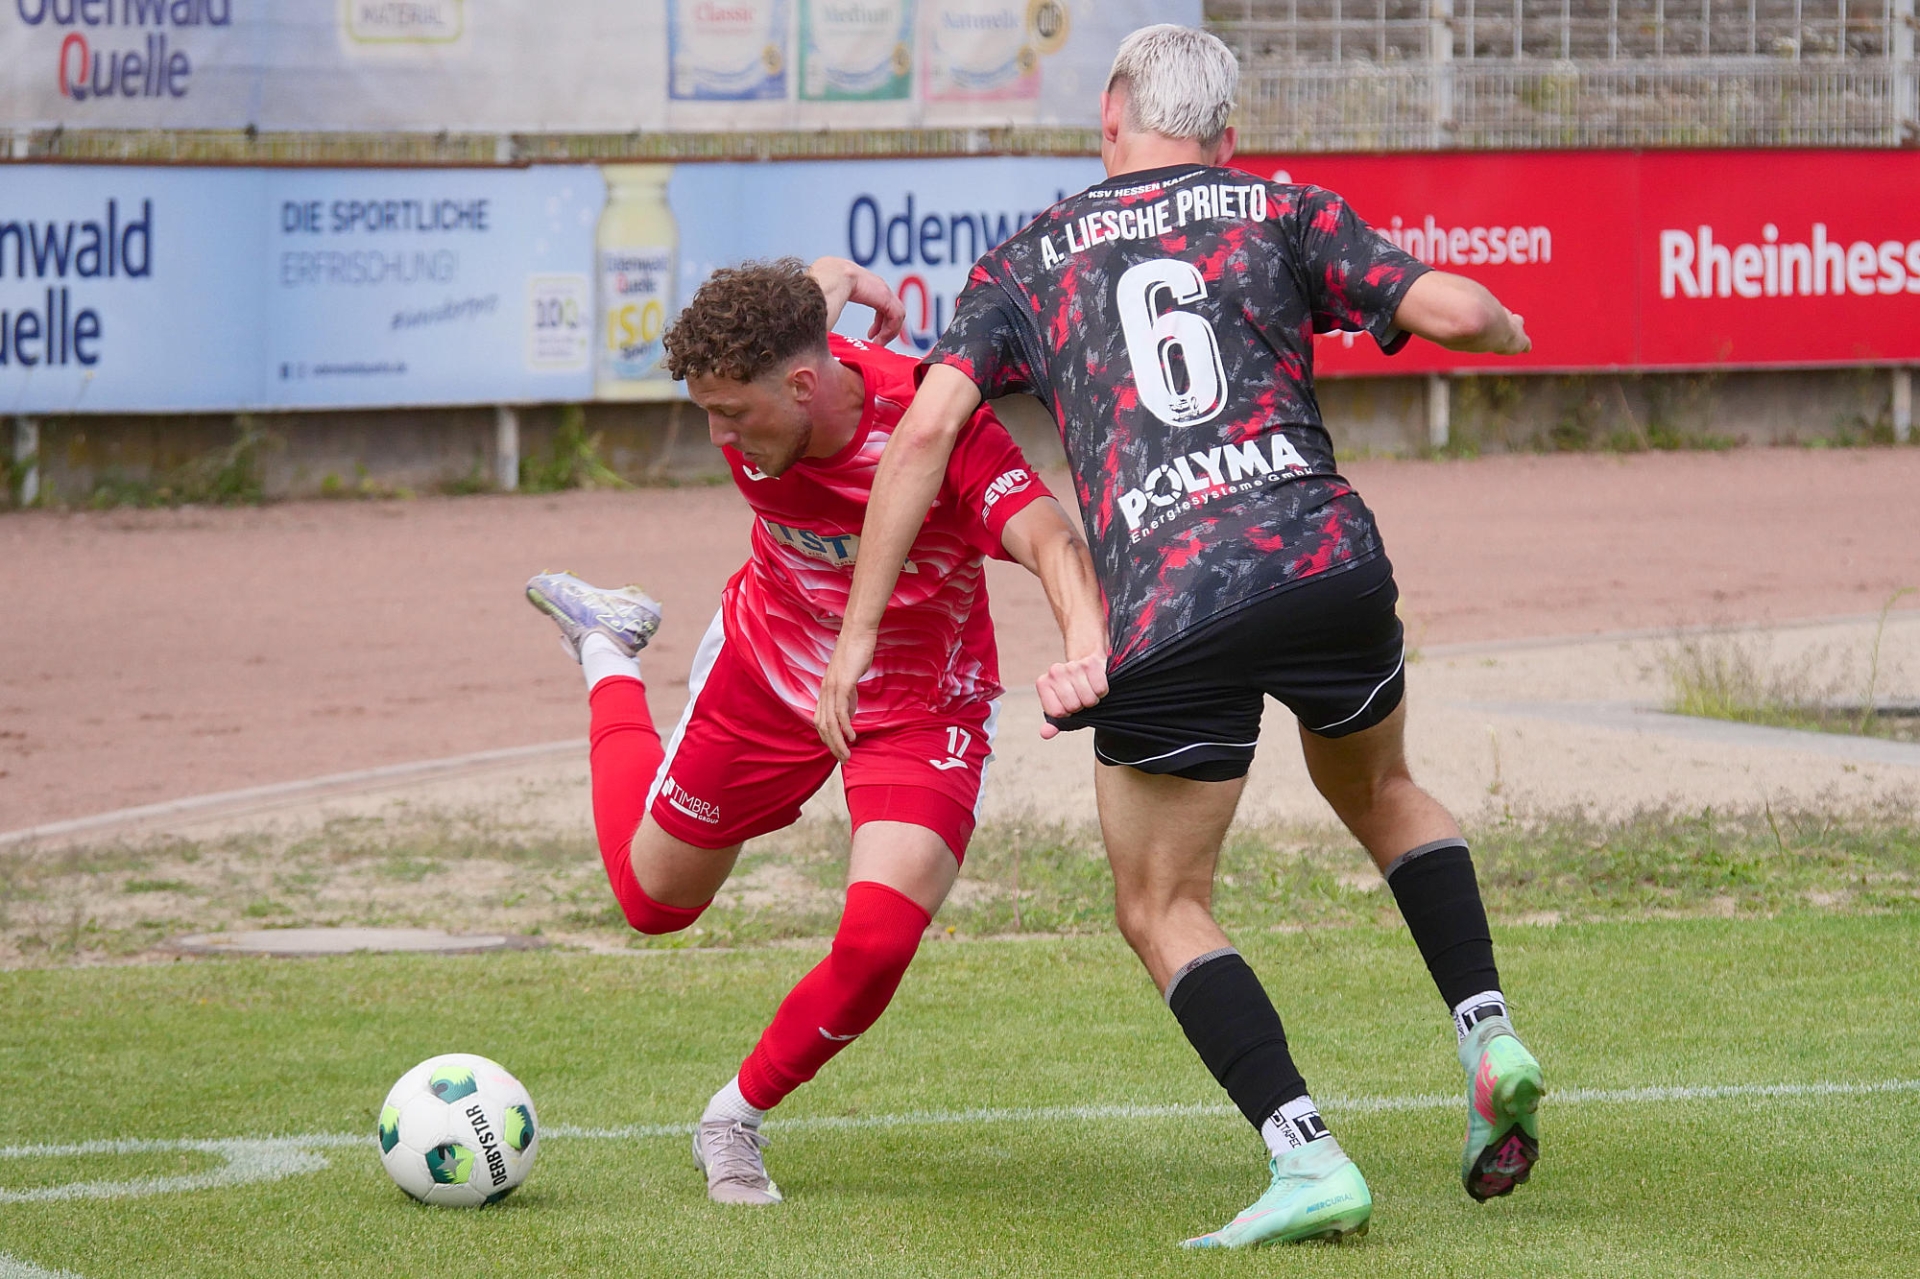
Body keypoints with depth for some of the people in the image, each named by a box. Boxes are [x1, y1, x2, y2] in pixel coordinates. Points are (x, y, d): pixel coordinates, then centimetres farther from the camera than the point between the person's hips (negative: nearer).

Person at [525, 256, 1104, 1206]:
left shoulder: (937, 427, -37)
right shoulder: (748, 396, -25)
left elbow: (1049, 539, -54)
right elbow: (819, 281, -4)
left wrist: (1089, 645, -70)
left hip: (921, 704, -3)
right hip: (770, 666, 3)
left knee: (879, 939, -23)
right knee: (653, 896, 21)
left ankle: (738, 1119, 5)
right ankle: (609, 661, 48)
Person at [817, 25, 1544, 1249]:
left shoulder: (1031, 259, 17)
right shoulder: (1285, 213, 16)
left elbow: (926, 427, 6)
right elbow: (1456, 313, 4)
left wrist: (858, 634, 7)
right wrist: (1509, 327, 30)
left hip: (1167, 613, -2)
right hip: (1327, 560, 2)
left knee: (1163, 908, 13)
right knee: (1380, 791, 33)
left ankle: (1309, 1159, -3)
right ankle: (1491, 1033, 16)